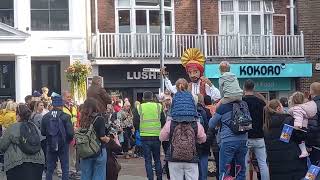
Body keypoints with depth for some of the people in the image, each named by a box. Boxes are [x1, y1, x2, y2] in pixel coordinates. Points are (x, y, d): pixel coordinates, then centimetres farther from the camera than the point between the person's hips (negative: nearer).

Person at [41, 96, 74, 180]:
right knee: (65, 168, 8)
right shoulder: (65, 117, -13)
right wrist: (69, 139, 5)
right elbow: (70, 133, -15)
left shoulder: (45, 117, -4)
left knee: (50, 169, 12)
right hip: (63, 145, -3)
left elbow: (43, 132, 0)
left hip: (50, 145, 3)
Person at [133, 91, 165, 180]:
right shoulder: (158, 107, -1)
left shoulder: (139, 108, -3)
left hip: (145, 136, -1)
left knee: (148, 160, 6)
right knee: (157, 159, 16)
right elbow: (163, 122, 3)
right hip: (156, 136, 1)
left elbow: (135, 123, -2)